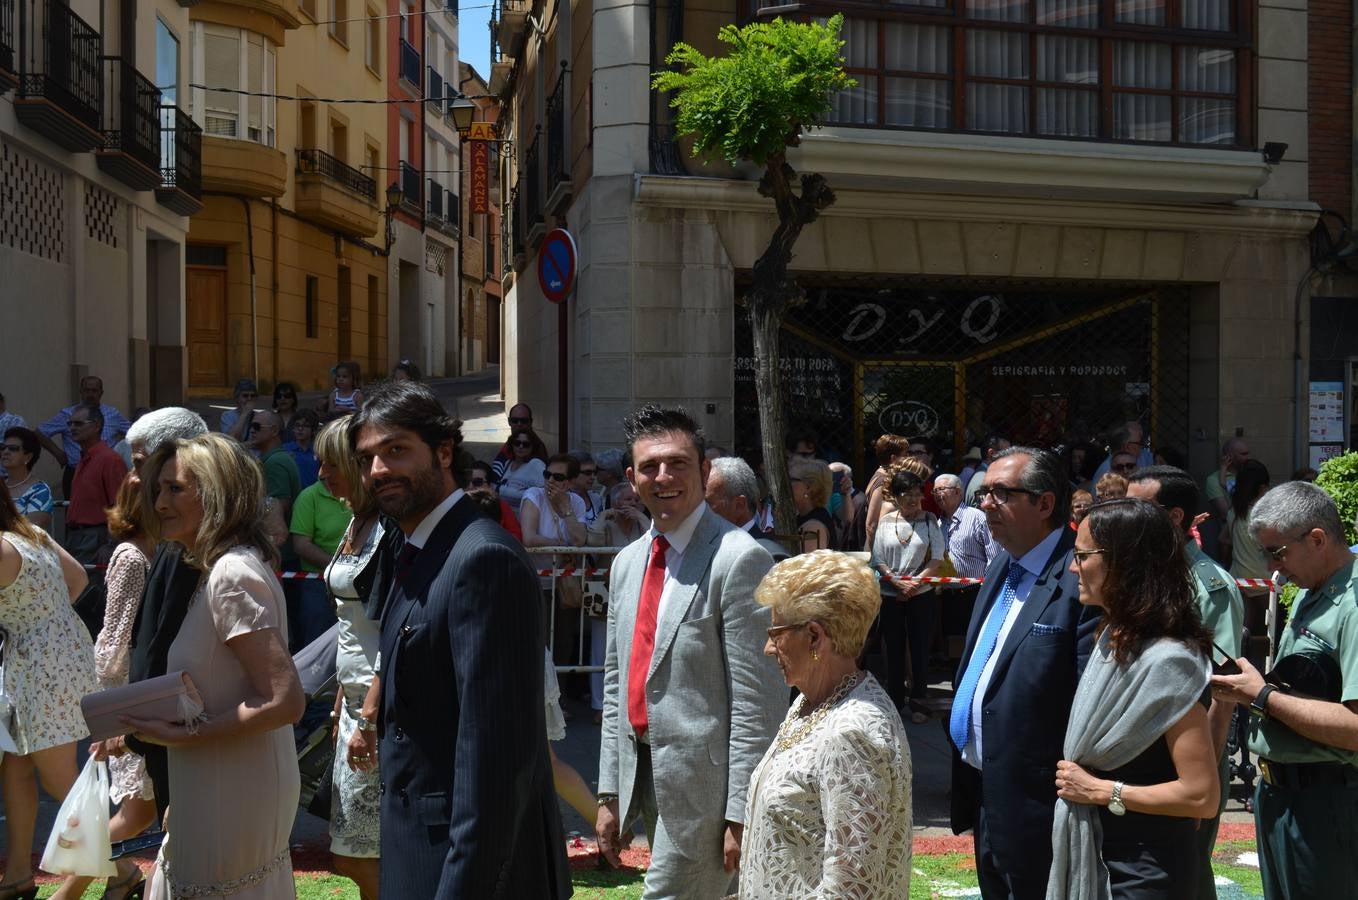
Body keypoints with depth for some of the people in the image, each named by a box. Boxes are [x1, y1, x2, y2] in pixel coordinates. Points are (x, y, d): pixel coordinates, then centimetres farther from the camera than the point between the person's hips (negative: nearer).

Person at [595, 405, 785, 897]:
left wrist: (742, 814, -16)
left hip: (704, 782, -7)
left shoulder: (738, 558, -14)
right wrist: (609, 794, 12)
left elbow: (757, 699, -15)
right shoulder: (628, 562, 11)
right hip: (643, 775, 7)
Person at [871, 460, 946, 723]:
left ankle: (918, 701, 15)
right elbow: (877, 561, 0)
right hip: (890, 595, 1)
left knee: (920, 647, 3)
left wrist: (916, 583, -14)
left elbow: (937, 558, -4)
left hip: (922, 594, -1)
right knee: (894, 649, 9)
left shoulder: (930, 520, -1)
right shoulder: (885, 522, 1)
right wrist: (898, 582, -13)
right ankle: (894, 699, 22)